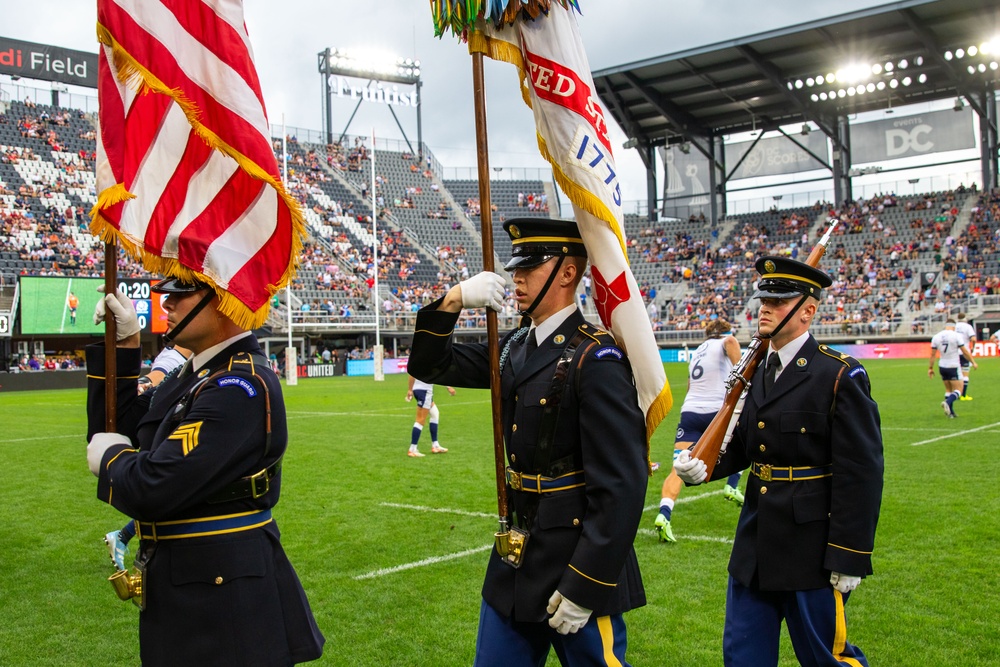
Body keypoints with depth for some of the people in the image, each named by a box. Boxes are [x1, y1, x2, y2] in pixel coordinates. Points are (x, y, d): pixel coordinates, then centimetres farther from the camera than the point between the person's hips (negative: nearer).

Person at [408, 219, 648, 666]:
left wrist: (583, 587, -20)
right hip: (516, 562, 8)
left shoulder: (596, 359, -17)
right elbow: (429, 365, 11)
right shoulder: (514, 348, 7)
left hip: (578, 561, -7)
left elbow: (622, 484, -21)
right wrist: (451, 302, -7)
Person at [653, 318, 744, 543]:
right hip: (717, 410, -4)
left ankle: (663, 515, -25)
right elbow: (731, 341, -19)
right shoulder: (723, 344, 6)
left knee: (678, 469, -6)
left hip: (689, 411, 4)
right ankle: (732, 487, 22)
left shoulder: (696, 352, 24)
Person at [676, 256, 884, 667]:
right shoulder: (758, 373, 9)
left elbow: (861, 473, -14)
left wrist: (849, 558, -15)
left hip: (811, 553, -7)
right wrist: (703, 467, -6)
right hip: (754, 548, 7)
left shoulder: (841, 376, -13)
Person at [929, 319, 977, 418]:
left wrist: (930, 368, 14)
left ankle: (951, 413, 14)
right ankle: (947, 402, -27)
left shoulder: (936, 336, 2)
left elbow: (932, 354, 6)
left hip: (942, 367, 5)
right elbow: (965, 352, -7)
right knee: (958, 390, 0)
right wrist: (973, 362, 5)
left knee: (948, 390, 16)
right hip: (953, 367, -5)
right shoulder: (956, 335, -11)